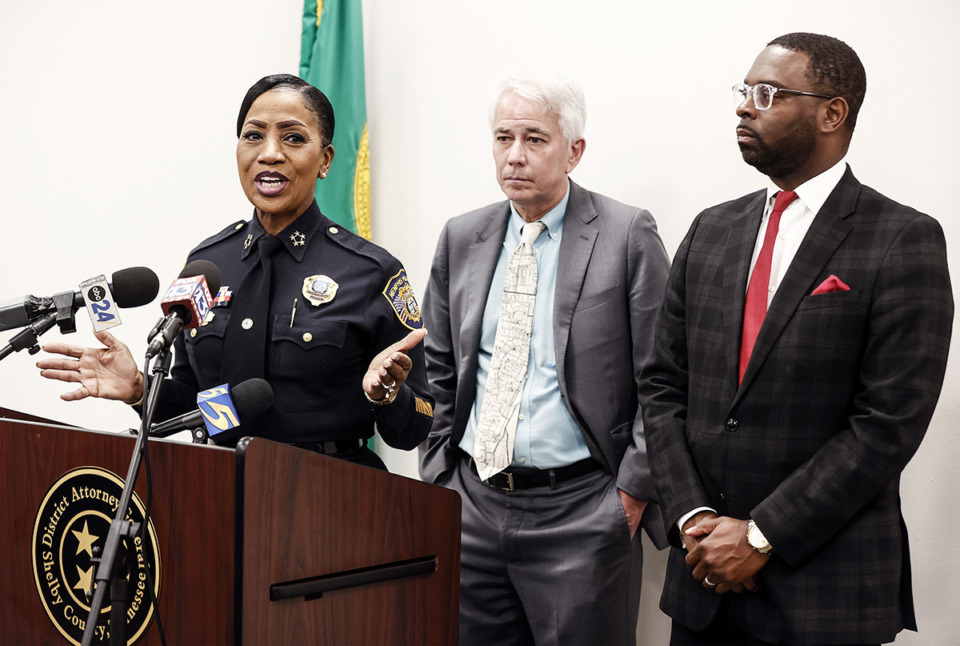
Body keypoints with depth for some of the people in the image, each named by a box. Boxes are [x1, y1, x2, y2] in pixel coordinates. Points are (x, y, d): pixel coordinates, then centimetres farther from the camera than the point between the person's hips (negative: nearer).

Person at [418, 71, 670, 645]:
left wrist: (632, 492, -9)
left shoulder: (627, 235, -5)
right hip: (473, 503, 5)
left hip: (579, 511, -4)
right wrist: (440, 478, 9)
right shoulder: (461, 239, 10)